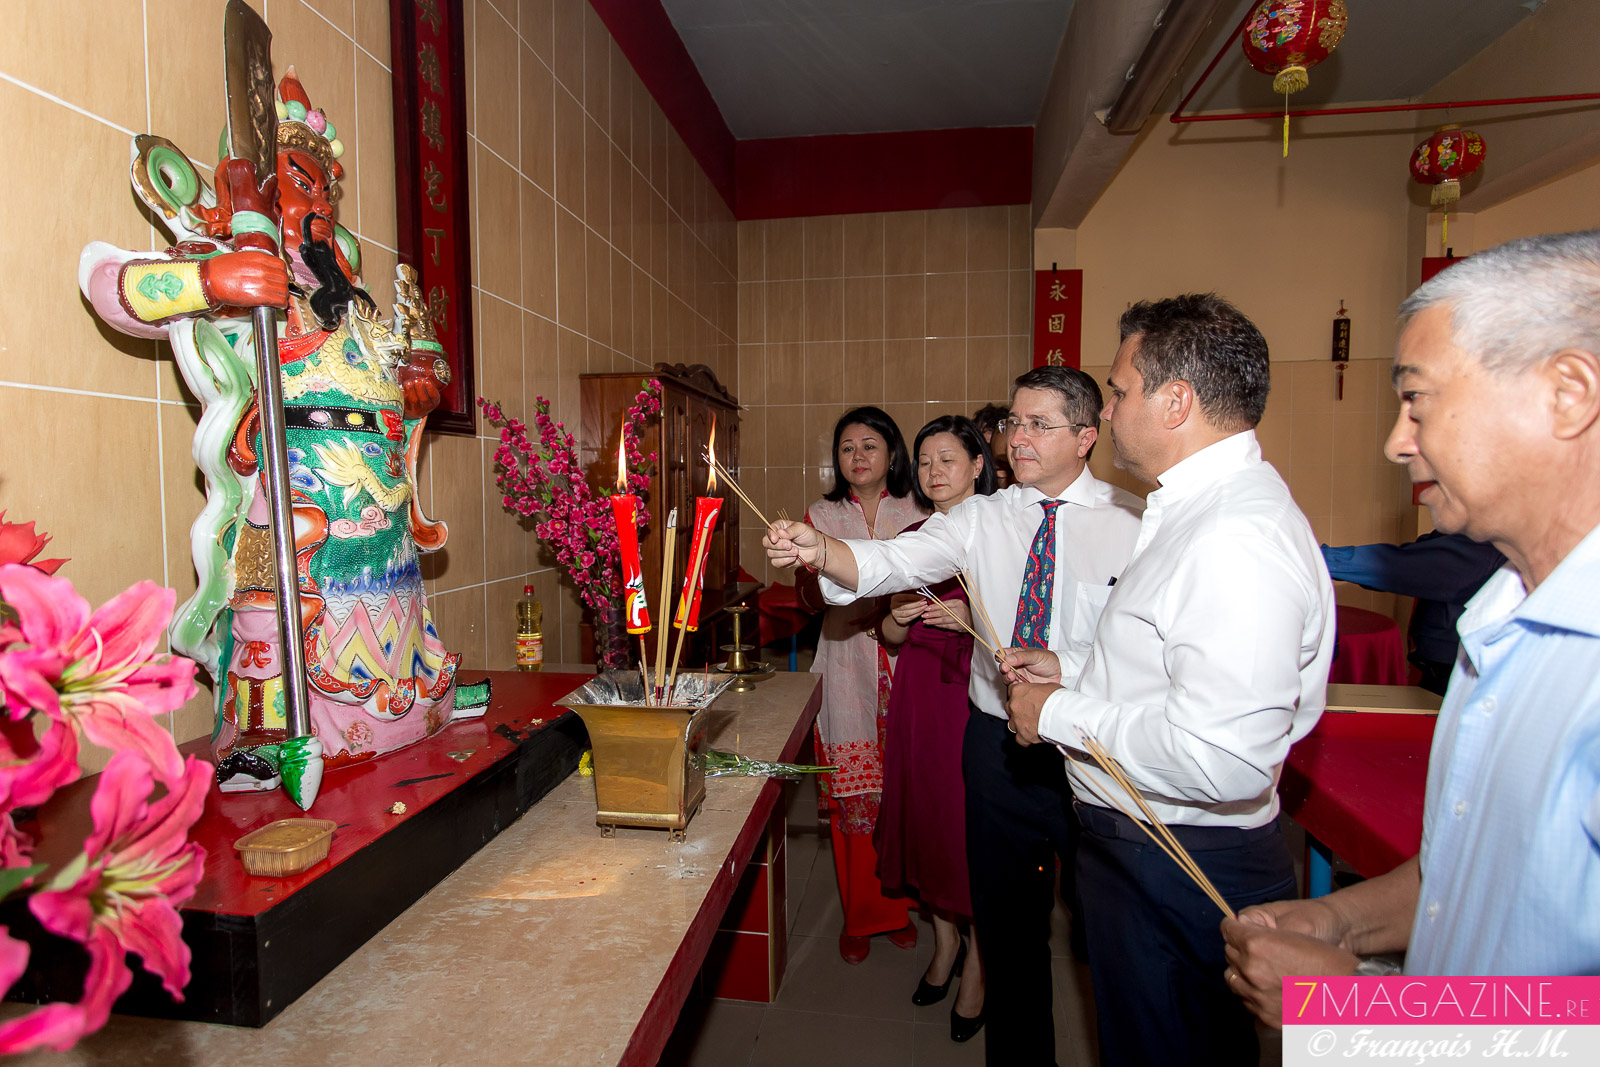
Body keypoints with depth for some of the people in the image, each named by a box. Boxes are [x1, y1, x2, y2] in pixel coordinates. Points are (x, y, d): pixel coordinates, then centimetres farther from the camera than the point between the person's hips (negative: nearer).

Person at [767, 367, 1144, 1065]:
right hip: (999, 740, 3)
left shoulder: (1132, 523, -6)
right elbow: (894, 560, -13)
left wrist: (1064, 679, -27)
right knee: (1005, 918, 18)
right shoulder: (982, 518, 1)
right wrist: (819, 550, -31)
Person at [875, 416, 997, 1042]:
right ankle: (945, 938, 35)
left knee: (975, 824, 2)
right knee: (924, 814, 12)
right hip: (918, 693, 5)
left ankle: (978, 962, 25)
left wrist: (972, 619, -20)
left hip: (978, 695, -4)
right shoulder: (912, 539, 9)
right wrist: (900, 619, -7)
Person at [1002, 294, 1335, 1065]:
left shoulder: (1238, 537, -27)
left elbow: (1223, 759, -34)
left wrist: (1060, 714, -21)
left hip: (1180, 876, -10)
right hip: (1143, 851, 10)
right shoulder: (1197, 511, 8)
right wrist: (1076, 676, 7)